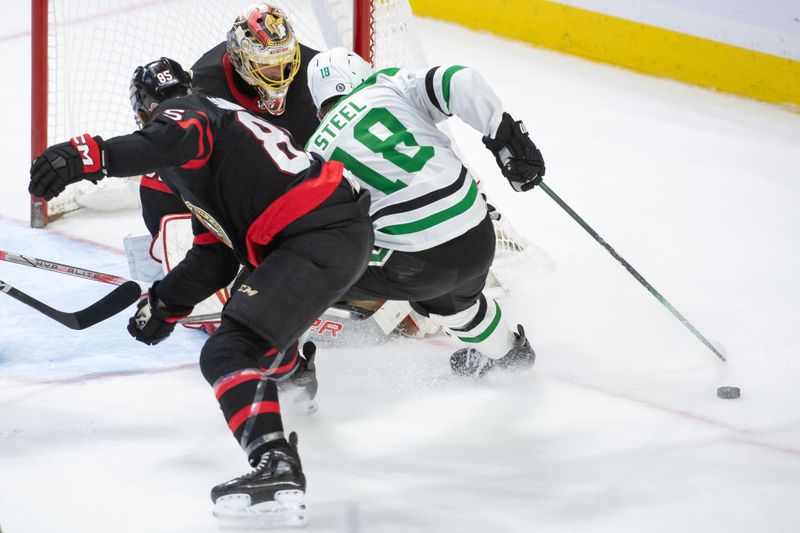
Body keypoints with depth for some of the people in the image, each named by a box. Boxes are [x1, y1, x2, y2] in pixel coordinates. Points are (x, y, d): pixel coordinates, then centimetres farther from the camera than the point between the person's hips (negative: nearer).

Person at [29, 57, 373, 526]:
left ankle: (276, 468, -35)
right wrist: (164, 306, 25)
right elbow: (215, 259, 27)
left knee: (230, 353, -19)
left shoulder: (180, 112, 0)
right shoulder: (215, 119, 29)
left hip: (320, 238, -10)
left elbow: (178, 139, -30)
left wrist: (89, 155, -41)